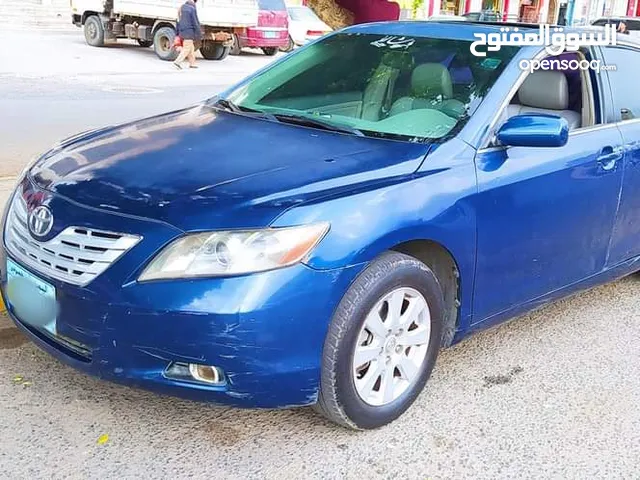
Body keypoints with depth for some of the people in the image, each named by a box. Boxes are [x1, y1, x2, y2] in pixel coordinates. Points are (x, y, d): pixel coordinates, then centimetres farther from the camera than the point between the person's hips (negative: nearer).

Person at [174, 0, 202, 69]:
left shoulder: (182, 7, 10)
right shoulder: (192, 9, -13)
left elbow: (179, 20, 15)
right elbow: (195, 22, -14)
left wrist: (178, 32, 21)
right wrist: (199, 34, -9)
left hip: (182, 31, 8)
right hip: (189, 32, -8)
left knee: (191, 48, 16)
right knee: (187, 48, -5)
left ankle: (192, 63, 19)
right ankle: (178, 61, -14)